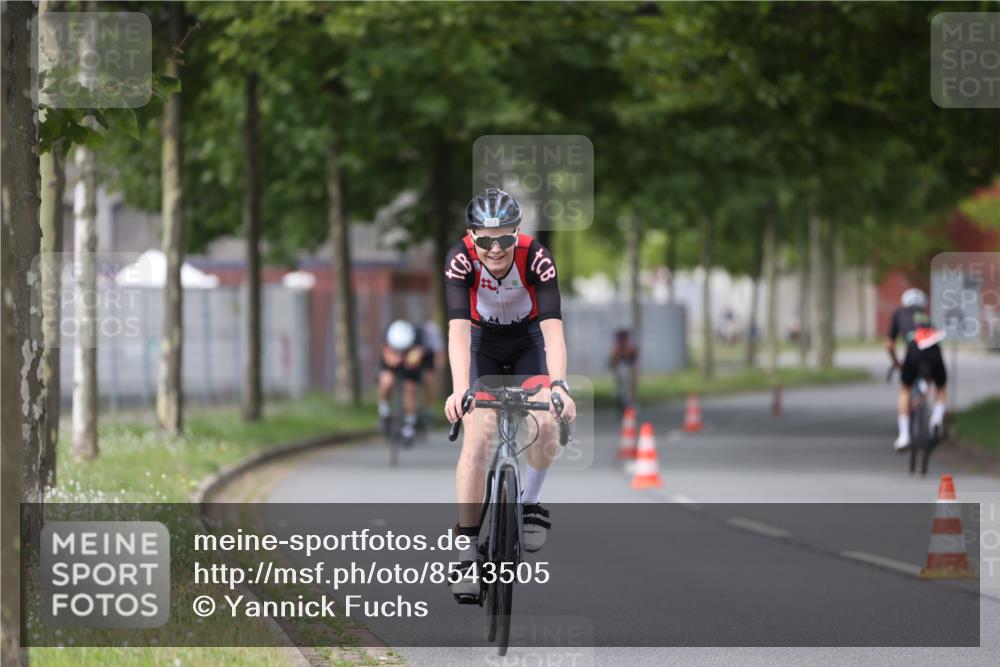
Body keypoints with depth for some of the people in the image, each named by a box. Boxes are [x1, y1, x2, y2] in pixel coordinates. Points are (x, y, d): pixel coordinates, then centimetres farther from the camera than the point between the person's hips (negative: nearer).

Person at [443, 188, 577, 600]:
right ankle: (468, 552, -14)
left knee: (546, 423, -24)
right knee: (477, 436, -17)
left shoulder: (535, 257, -31)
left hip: (528, 341, 0)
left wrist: (559, 386, -52)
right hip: (483, 342, 0)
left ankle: (531, 503, 4)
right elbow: (458, 329, -38)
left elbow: (553, 328, -38)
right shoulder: (461, 260, -30)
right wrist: (459, 389, -52)